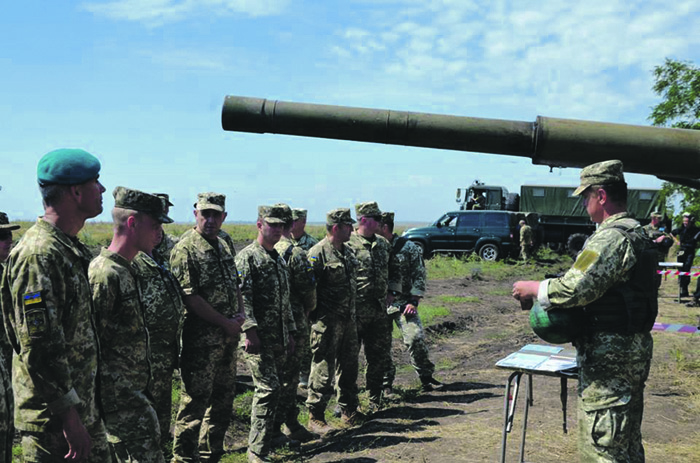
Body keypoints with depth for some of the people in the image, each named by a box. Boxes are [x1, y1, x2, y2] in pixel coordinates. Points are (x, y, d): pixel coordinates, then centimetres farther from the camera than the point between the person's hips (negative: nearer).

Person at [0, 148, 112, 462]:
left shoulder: (70, 248, 11)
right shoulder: (40, 254, -21)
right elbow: (40, 347, -25)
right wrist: (69, 416, -23)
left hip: (83, 405, 9)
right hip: (53, 416, -9)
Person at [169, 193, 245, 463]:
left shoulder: (223, 247, 13)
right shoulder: (185, 249, -12)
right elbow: (190, 297, -19)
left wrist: (240, 314, 1)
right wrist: (226, 323, -15)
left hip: (228, 337, 8)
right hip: (200, 338, -8)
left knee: (223, 400, 17)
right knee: (195, 401, -3)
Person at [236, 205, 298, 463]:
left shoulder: (279, 260, 18)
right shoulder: (247, 257, -7)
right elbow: (242, 296, -16)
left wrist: (290, 333, 21)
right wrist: (250, 330, -23)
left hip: (280, 338, 8)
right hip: (259, 337, -8)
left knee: (275, 388, 13)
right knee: (268, 389, -10)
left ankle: (273, 432, 26)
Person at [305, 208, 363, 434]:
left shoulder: (348, 252, 14)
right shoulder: (317, 253, -14)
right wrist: (313, 319, -18)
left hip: (348, 320, 8)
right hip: (327, 322, -8)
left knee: (348, 366, 16)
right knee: (323, 369, -3)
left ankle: (349, 411, 30)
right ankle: (315, 417, 8)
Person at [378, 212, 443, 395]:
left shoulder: (408, 247, -1)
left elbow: (419, 275, 0)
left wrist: (414, 302, -8)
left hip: (402, 302, -2)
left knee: (416, 338, -11)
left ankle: (426, 379, 5)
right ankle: (386, 383, 17)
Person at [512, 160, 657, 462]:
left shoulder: (611, 238, -20)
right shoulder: (636, 234, 14)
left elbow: (574, 288, -27)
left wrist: (532, 289, -11)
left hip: (608, 357, -11)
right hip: (636, 350, 11)